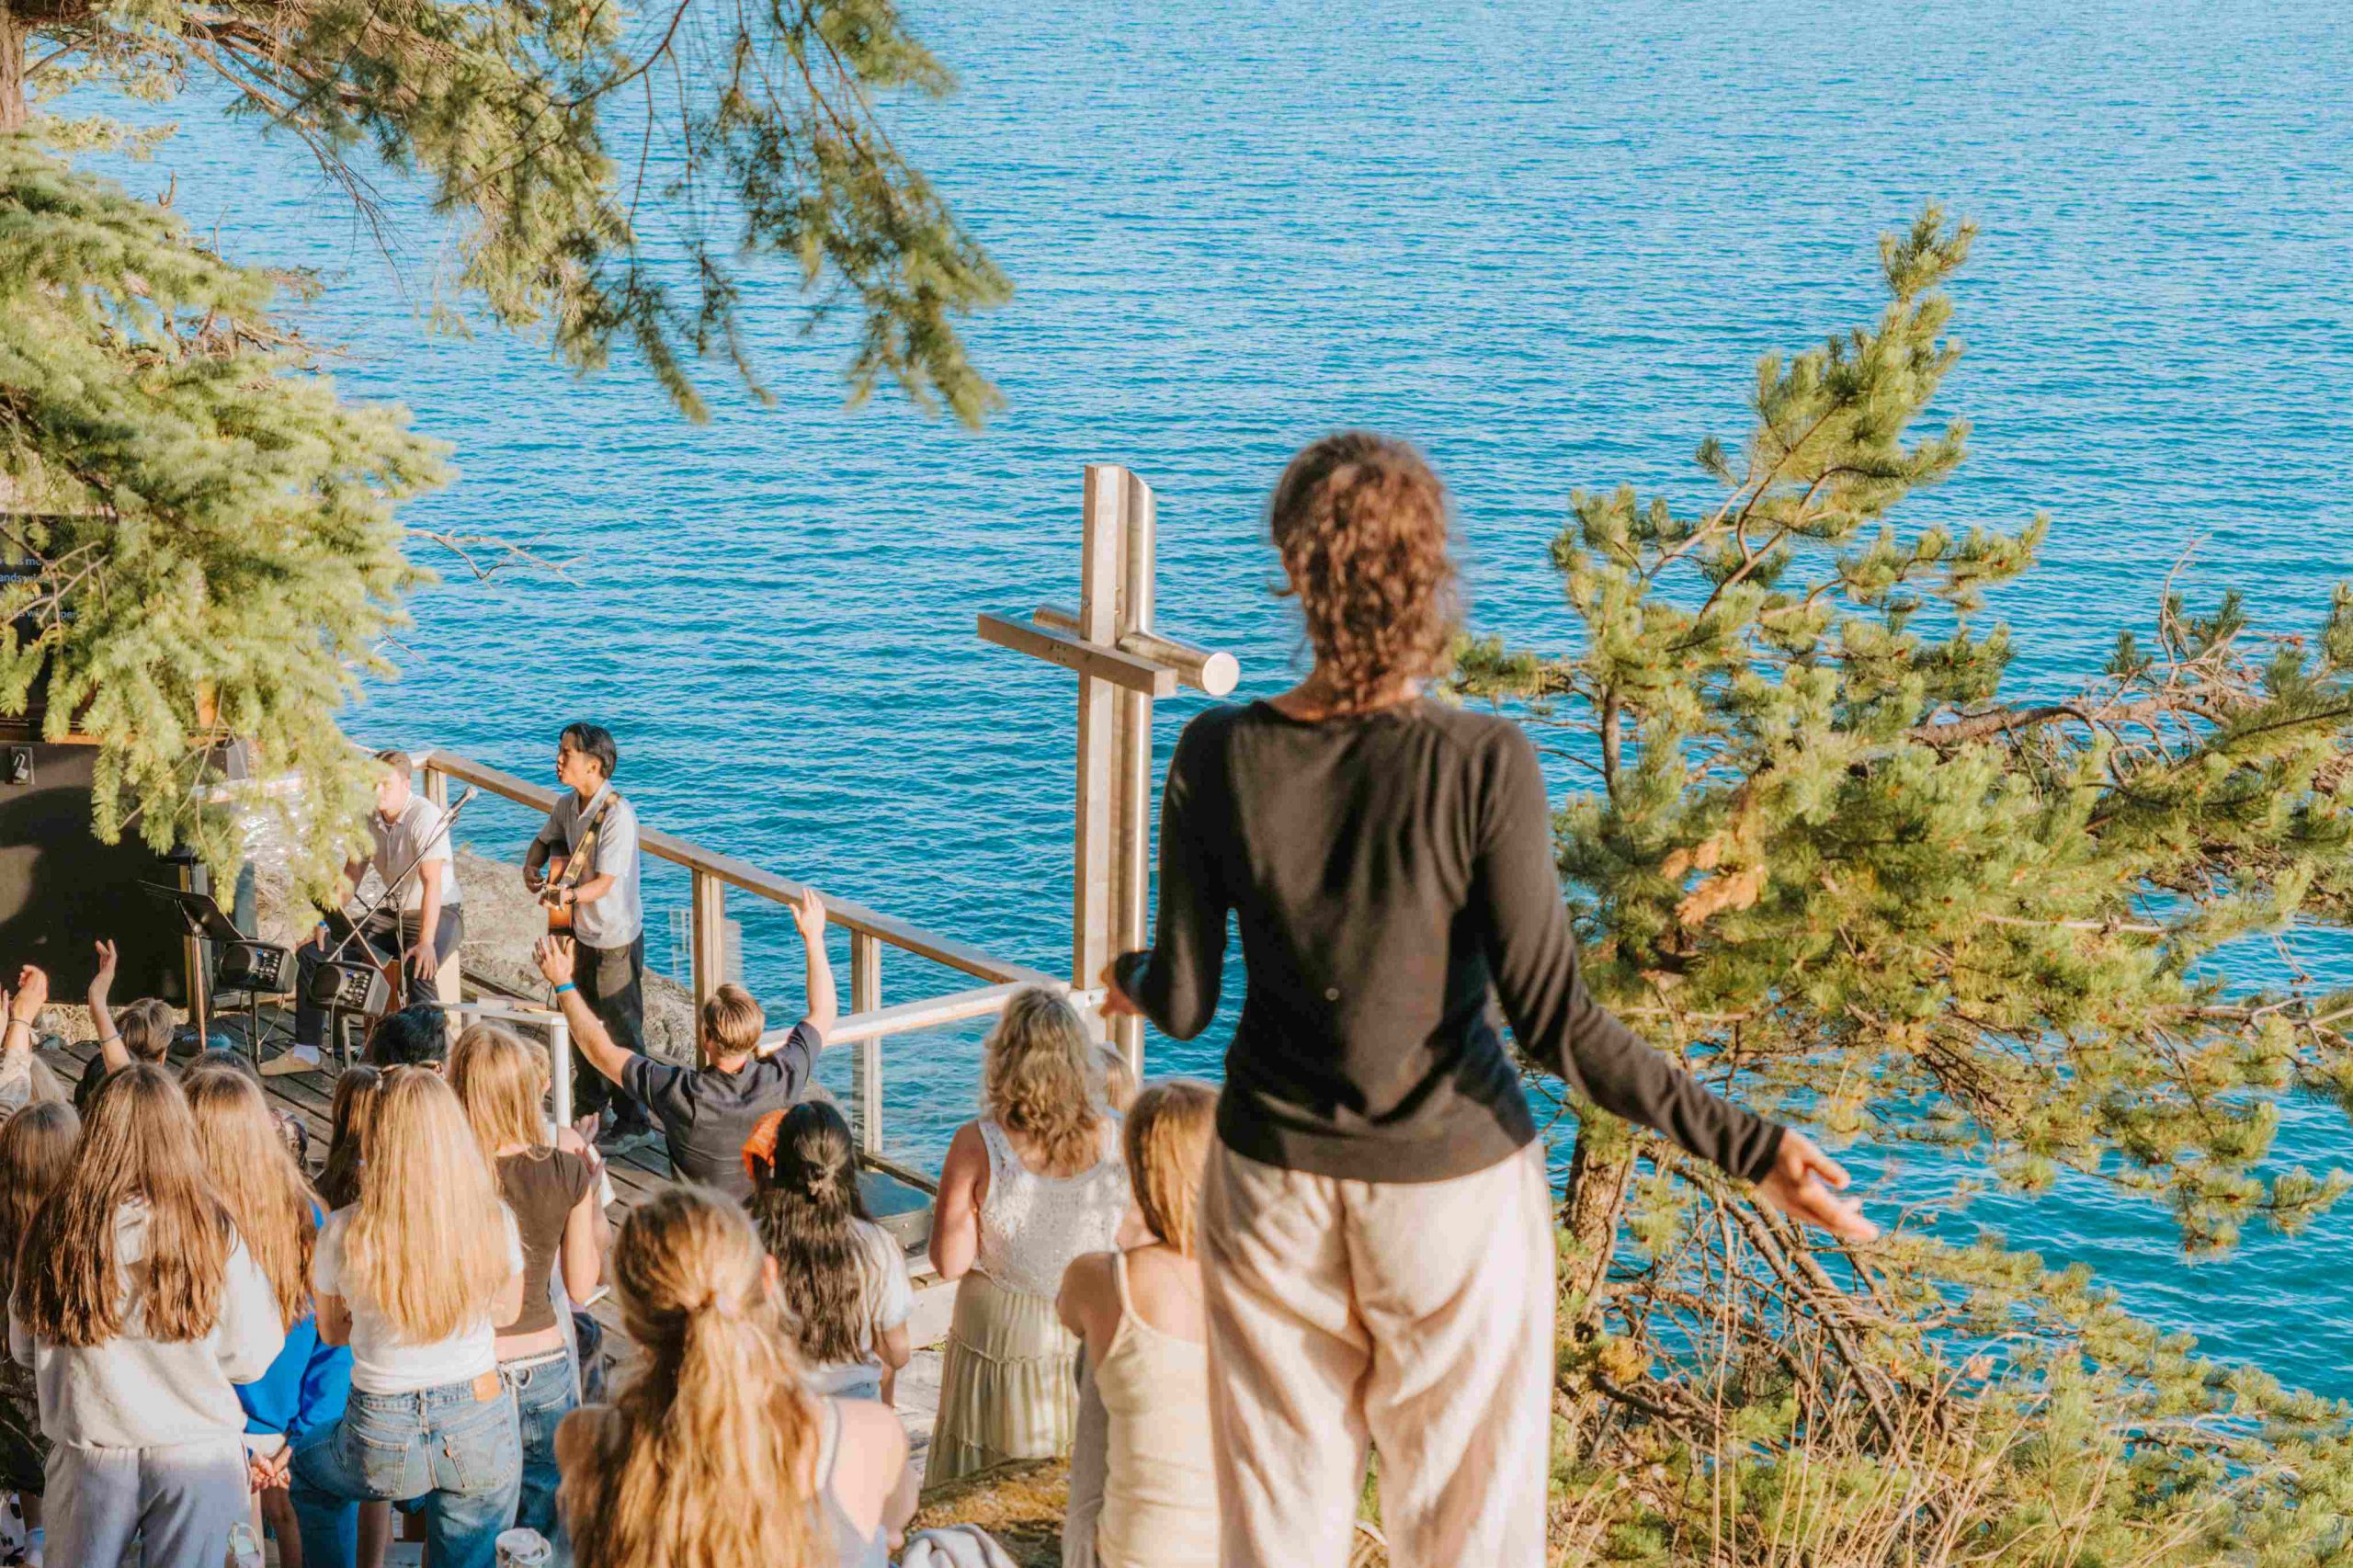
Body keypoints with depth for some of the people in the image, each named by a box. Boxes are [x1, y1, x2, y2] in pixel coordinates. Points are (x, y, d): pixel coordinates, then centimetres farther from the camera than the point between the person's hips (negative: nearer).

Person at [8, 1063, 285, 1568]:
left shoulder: (53, 1230, -10)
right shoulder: (211, 1232, -14)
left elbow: (24, 1349, 4)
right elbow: (249, 1358, -7)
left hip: (88, 1457, 1)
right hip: (197, 1454, -1)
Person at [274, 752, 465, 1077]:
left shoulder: (426, 818, -22)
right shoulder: (369, 819, 2)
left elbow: (432, 883, -31)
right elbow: (352, 874, 12)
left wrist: (426, 942, -40)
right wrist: (326, 919, -1)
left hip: (440, 913, -8)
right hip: (392, 914, 8)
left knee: (417, 971, -40)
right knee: (311, 953, -1)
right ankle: (305, 1051, 8)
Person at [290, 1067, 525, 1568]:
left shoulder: (343, 1233, -17)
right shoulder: (493, 1221, -13)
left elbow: (330, 1331, 2)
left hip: (384, 1444, -1)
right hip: (481, 1429, 1)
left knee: (301, 1463, 32)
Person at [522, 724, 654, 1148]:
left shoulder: (618, 814, -25)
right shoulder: (567, 805, 1)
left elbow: (604, 883, -28)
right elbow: (545, 840, 19)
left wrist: (567, 895, -46)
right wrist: (531, 867, -3)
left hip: (617, 938, -9)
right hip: (582, 930, 9)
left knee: (622, 1032, 0)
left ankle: (634, 1123, 11)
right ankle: (590, 1101, 40)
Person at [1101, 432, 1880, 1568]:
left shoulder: (1220, 757, -12)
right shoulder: (1482, 765, -20)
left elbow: (1181, 1002, -4)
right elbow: (1554, 1023, -20)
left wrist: (1132, 981, 19)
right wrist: (1745, 1145, -14)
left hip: (1275, 1187, 3)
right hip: (1452, 1192, -2)